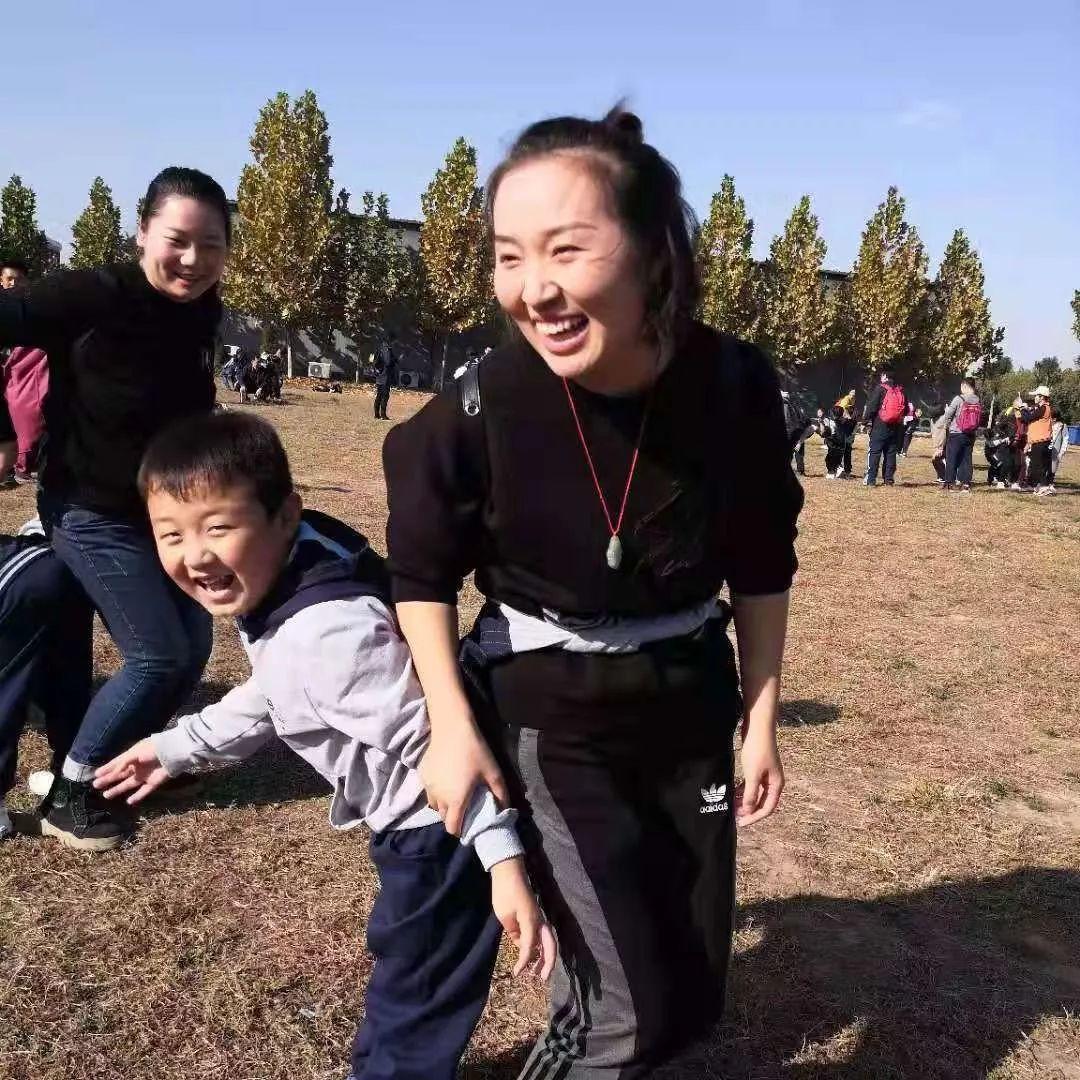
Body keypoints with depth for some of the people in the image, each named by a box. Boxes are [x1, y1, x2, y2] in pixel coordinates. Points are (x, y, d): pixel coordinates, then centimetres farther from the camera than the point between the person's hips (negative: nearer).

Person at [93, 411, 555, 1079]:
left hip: (445, 825, -11)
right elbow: (274, 698, 17)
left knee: (413, 1000, 8)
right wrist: (178, 747, 24)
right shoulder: (272, 594, -1)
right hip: (414, 821, 11)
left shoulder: (332, 630, -34)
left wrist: (503, 856, -33)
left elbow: (431, 739, -33)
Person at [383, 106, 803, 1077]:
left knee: (693, 992, 17)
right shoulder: (482, 409, -24)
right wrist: (453, 727, -10)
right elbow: (422, 570, -7)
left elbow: (761, 566, -2)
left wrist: (762, 720, 2)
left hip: (690, 702, 4)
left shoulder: (738, 387, -18)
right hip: (545, 714, -3)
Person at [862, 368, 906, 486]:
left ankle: (871, 480, -6)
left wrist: (865, 419, -4)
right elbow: (906, 410, 11)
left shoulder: (880, 388, -6)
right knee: (891, 453, 9)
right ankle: (889, 480, 9)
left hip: (880, 425, -5)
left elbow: (871, 406, -11)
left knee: (874, 452, -2)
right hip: (896, 427, 5)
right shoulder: (900, 391, 9)